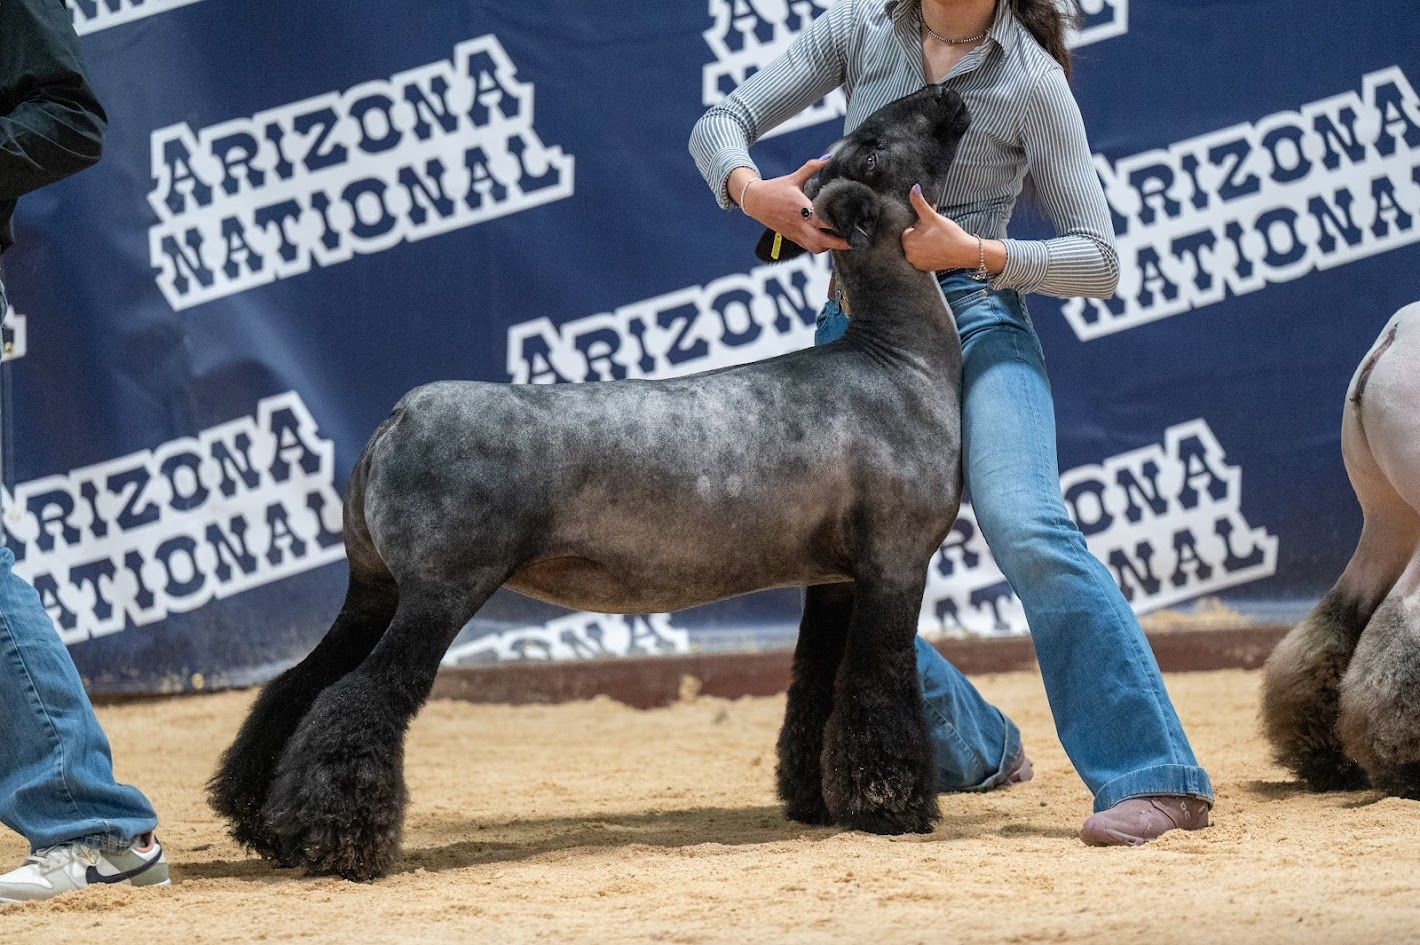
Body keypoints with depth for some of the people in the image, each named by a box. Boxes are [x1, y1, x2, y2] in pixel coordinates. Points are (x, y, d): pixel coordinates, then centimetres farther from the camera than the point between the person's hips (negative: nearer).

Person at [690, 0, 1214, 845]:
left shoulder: (1032, 80, -5)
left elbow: (1098, 262, -5)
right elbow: (719, 125, 4)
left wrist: (972, 253, -20)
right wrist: (751, 189, -19)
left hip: (976, 322, -5)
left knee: (1025, 527, -28)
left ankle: (1156, 777, -28)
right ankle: (978, 752, 25)